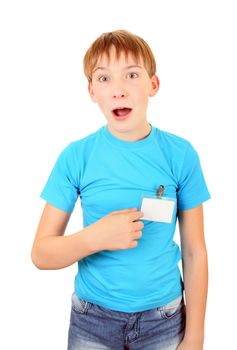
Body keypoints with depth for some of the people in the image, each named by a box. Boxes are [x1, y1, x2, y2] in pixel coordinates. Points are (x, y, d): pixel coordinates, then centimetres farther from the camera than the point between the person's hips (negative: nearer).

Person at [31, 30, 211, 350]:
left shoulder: (180, 154, -10)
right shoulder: (75, 157, -11)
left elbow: (194, 252, -4)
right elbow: (41, 254, -8)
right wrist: (95, 237, -25)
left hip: (163, 318, 0)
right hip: (92, 317, 0)